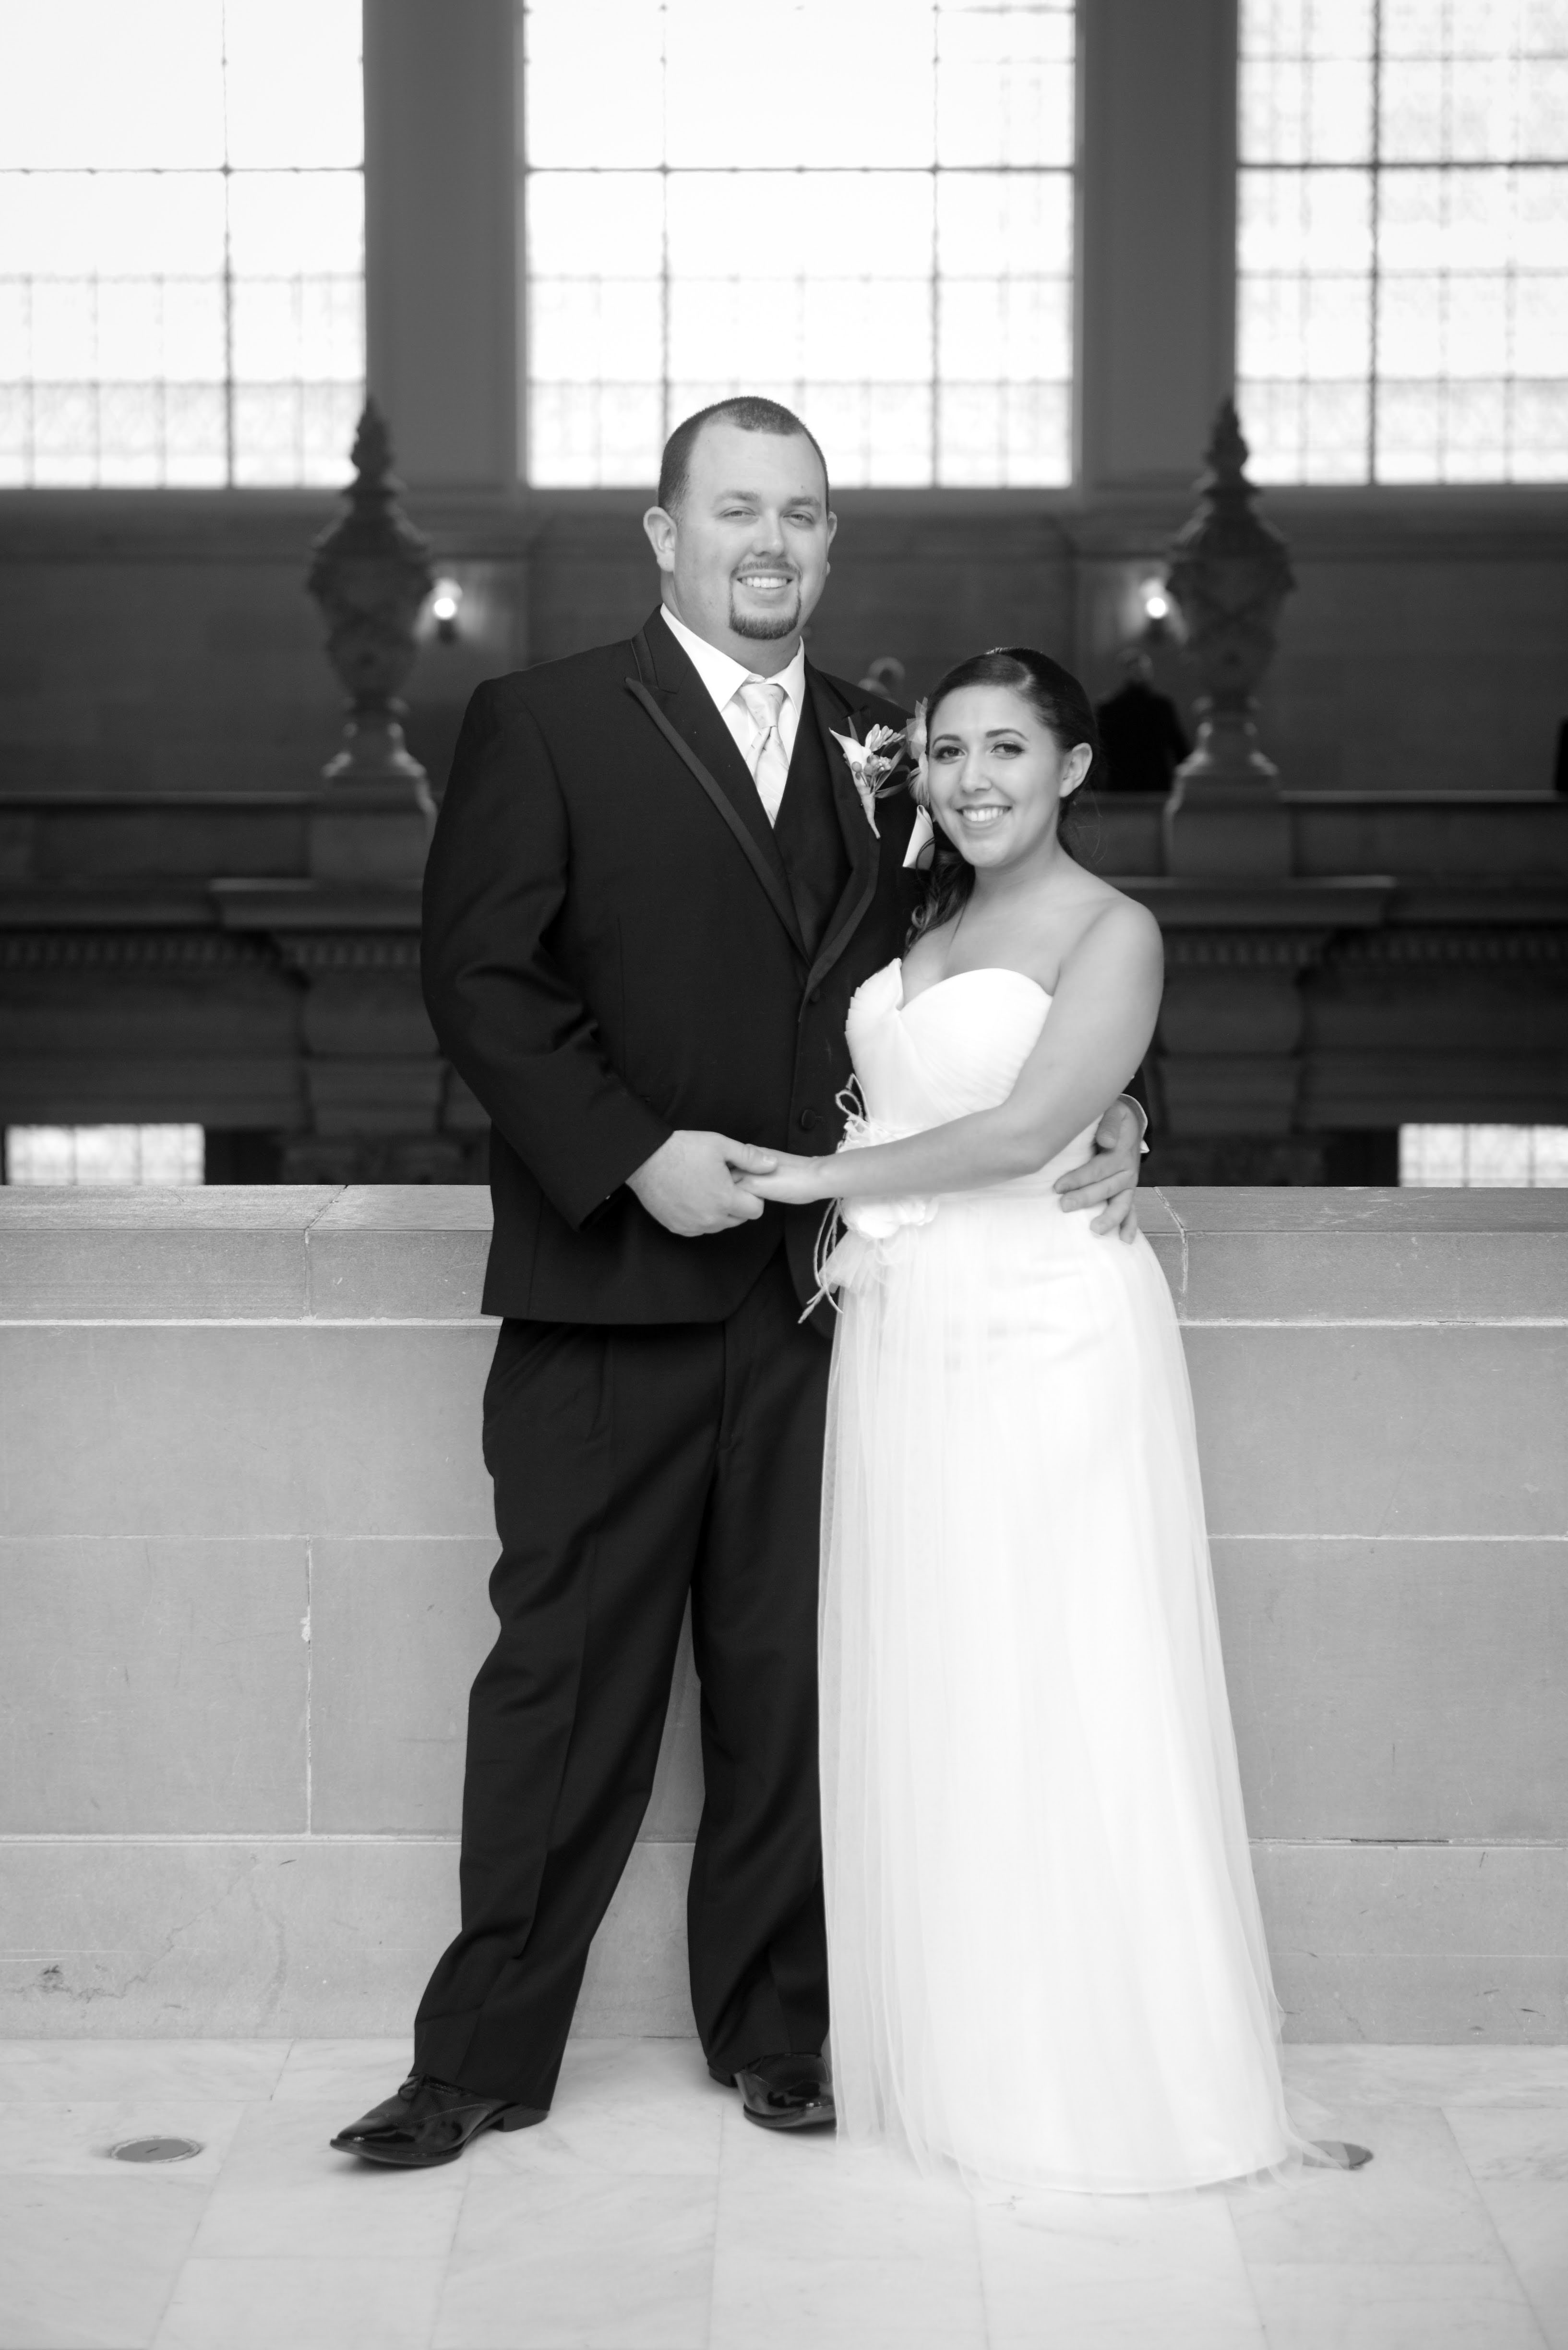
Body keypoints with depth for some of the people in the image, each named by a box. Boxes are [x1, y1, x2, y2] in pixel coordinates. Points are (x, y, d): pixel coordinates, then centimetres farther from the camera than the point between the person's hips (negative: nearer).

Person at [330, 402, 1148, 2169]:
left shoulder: (874, 750, 13)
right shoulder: (544, 725, 0)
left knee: (788, 1676, 9)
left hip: (814, 1294, 4)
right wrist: (637, 1156, -15)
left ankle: (773, 2025, 23)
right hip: (610, 1298, -3)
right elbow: (480, 980, -7)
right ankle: (487, 2053, 12)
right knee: (568, 1674, 2)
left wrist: (1093, 1115, 1)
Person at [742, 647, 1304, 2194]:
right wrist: (855, 1233, -1)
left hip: (1045, 1330, -7)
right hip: (903, 1336, 7)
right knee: (919, 1699, 8)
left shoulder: (1111, 932, -5)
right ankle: (949, 2055, 19)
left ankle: (1094, 2080, 8)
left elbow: (1026, 1127, -16)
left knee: (1052, 1695, -3)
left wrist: (826, 1180, -8)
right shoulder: (921, 927, 17)